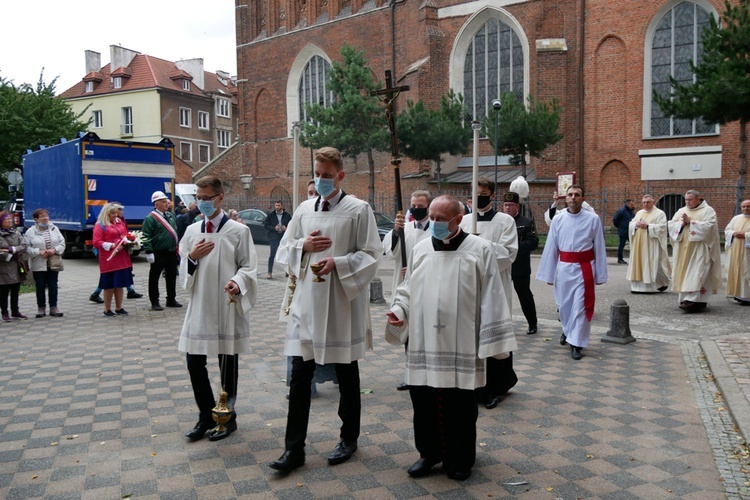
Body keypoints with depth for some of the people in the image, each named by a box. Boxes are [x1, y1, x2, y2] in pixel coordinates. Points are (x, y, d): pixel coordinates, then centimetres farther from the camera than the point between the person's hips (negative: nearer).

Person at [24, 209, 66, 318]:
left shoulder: (54, 229, 5)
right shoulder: (30, 232, -2)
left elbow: (62, 242, 4)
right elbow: (27, 247, -6)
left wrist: (55, 250, -12)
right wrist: (39, 252, -18)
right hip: (38, 265, -2)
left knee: (53, 286, 6)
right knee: (40, 286, 4)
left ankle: (53, 308, 13)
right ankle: (41, 309, 14)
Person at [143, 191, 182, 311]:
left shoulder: (171, 215, 11)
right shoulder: (150, 218, -12)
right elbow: (146, 236, -16)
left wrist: (177, 245, 15)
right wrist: (149, 252, -21)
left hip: (171, 252, 7)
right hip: (158, 253, -7)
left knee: (171, 276, 14)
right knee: (154, 278, 3)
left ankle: (171, 299, 26)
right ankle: (154, 302, 11)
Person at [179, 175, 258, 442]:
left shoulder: (238, 231, -6)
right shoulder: (192, 231, 9)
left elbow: (249, 267, -5)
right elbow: (183, 270, 13)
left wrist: (238, 282, -25)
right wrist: (192, 258, -8)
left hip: (227, 308, -4)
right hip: (199, 307, 5)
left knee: (228, 365, 7)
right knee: (194, 363, 7)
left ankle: (228, 417, 25)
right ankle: (207, 415, 27)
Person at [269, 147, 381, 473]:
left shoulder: (359, 210, -6)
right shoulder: (304, 209, 8)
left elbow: (371, 255, -8)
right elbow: (286, 246, 15)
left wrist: (337, 263, -21)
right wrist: (303, 246, -6)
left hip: (343, 303, -3)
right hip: (307, 301, 4)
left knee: (346, 374, 12)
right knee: (299, 376, 4)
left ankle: (349, 437, 32)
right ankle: (294, 448, 14)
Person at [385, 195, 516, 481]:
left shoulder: (480, 250, -3)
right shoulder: (420, 249, 8)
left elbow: (491, 298, -4)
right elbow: (408, 289, 17)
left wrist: (493, 339, -7)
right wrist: (398, 309, -2)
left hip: (461, 346, -3)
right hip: (423, 344, 4)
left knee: (459, 405, 7)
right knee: (423, 402, 10)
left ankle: (460, 459, 25)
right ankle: (429, 452, 30)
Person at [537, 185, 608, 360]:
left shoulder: (593, 219, -5)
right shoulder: (558, 220, 1)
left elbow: (599, 247, -1)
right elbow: (551, 247, 4)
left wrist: (600, 274, 0)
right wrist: (549, 273, 5)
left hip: (584, 268, -3)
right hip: (564, 267, 3)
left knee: (580, 306, -1)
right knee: (564, 304, 16)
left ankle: (576, 343, 9)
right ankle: (567, 330, 43)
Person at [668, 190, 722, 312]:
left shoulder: (708, 211, 0)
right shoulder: (681, 211, 14)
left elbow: (709, 226, -13)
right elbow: (671, 225, 8)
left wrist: (691, 222, -15)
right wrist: (682, 223, -10)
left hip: (699, 248, -5)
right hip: (683, 249, 6)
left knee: (696, 274, -13)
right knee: (683, 274, 5)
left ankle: (692, 300, -20)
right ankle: (685, 298, 11)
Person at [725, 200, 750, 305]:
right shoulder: (736, 218, 15)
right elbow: (727, 230, 11)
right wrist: (734, 233, -8)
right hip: (734, 251, 5)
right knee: (734, 271, 5)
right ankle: (737, 293, 13)